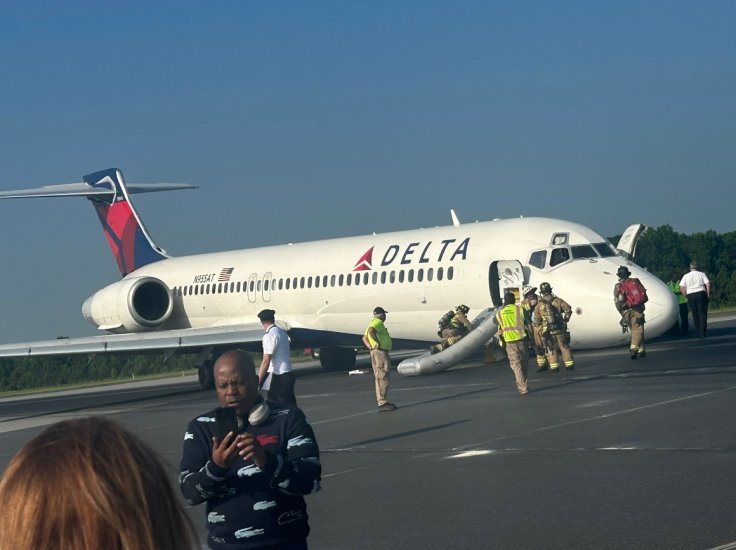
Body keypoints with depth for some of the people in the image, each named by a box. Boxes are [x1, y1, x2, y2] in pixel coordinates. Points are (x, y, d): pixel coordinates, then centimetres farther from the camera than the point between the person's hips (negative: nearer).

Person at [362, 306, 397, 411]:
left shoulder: (373, 323, 20)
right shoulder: (378, 322, -11)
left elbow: (364, 338, 25)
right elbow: (371, 331, -31)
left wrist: (370, 347, 12)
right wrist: (377, 342, -23)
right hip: (380, 352, -11)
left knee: (380, 379, 14)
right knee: (382, 379, -12)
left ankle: (383, 401, 18)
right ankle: (382, 403, -16)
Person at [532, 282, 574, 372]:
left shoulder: (539, 305, 0)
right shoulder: (557, 300, -3)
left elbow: (535, 320, 2)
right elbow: (568, 309, -9)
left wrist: (540, 330, 14)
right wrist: (565, 320, 6)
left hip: (547, 331, 0)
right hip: (560, 329, 0)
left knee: (550, 349, 7)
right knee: (564, 346, 10)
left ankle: (554, 366, 3)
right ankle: (569, 364, 11)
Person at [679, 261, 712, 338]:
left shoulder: (686, 276, 7)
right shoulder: (702, 274, 4)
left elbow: (681, 288, 0)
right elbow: (708, 284, -5)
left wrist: (686, 296, 9)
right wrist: (708, 294, 3)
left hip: (690, 295, 2)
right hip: (701, 294, -2)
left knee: (695, 315, 9)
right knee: (702, 314, 0)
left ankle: (699, 333, 7)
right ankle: (703, 333, -6)